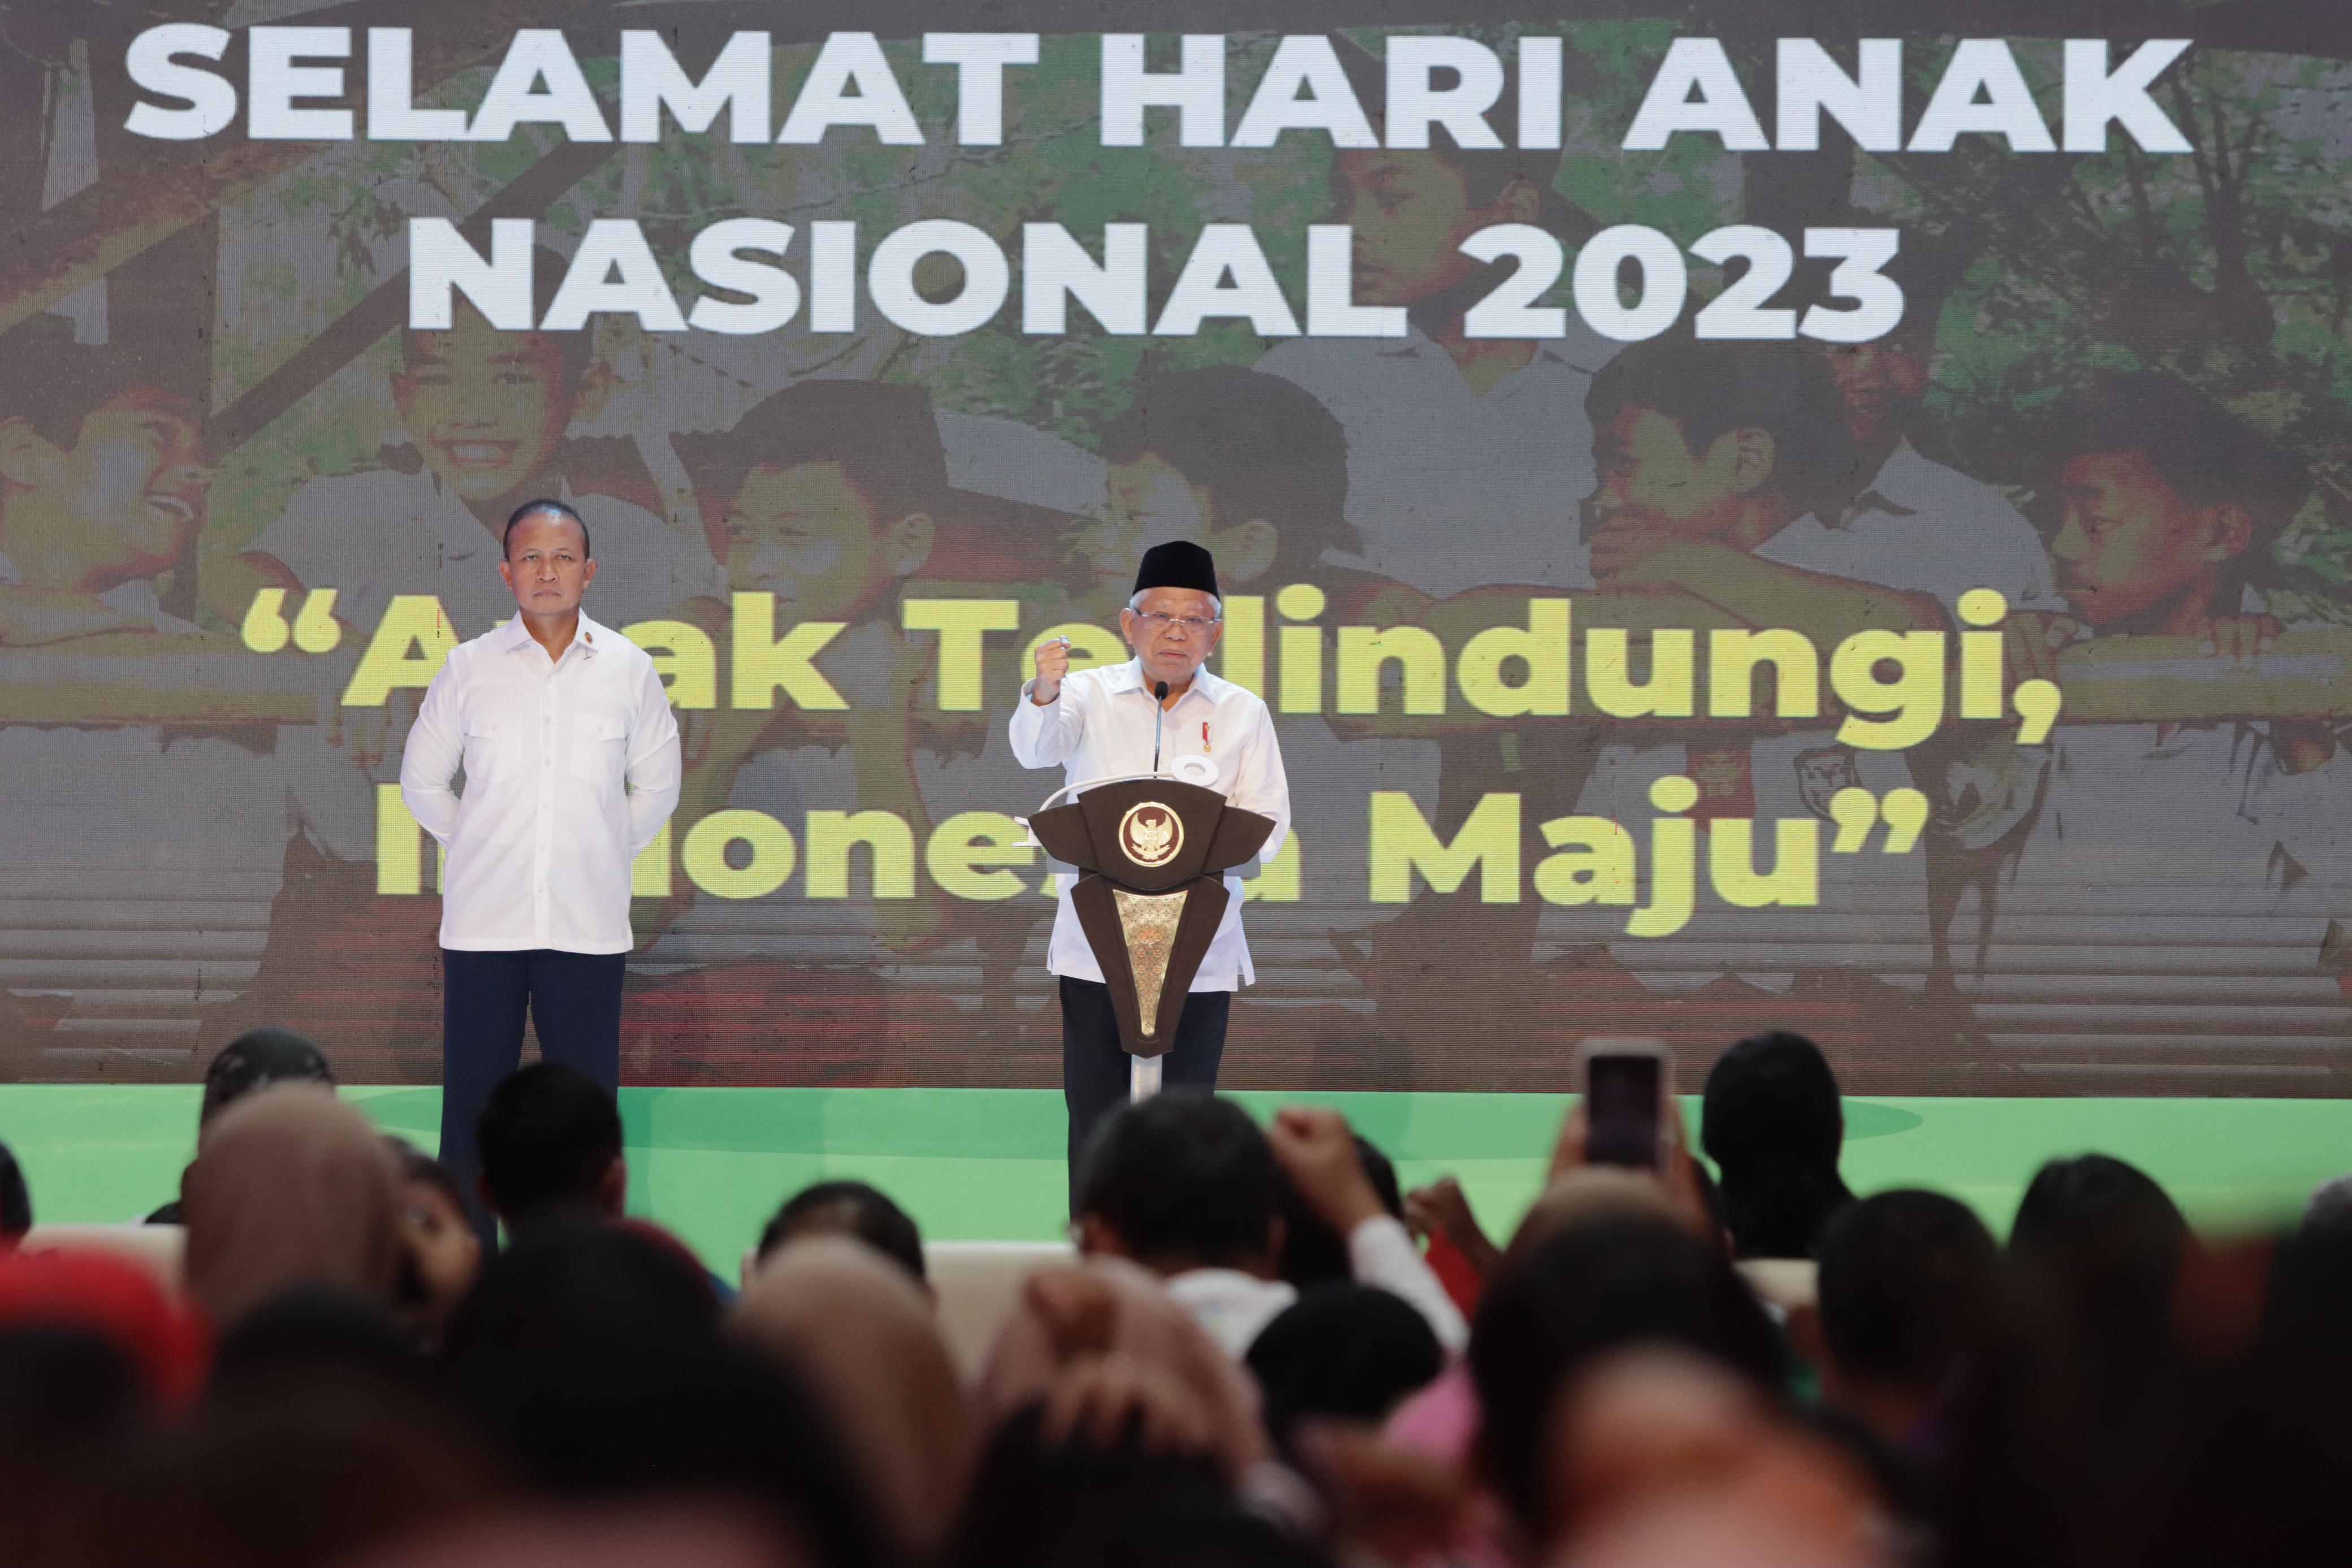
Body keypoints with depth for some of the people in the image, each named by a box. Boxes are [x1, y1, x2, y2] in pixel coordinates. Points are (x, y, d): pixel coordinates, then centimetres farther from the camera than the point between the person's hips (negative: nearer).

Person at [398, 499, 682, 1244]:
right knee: (473, 1104, 1)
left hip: (590, 923, 0)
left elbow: (657, 785, 17)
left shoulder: (628, 670, 3)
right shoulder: (469, 668, 2)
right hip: (484, 922, 0)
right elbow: (422, 779, 14)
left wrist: (609, 852, 10)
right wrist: (476, 847, 8)